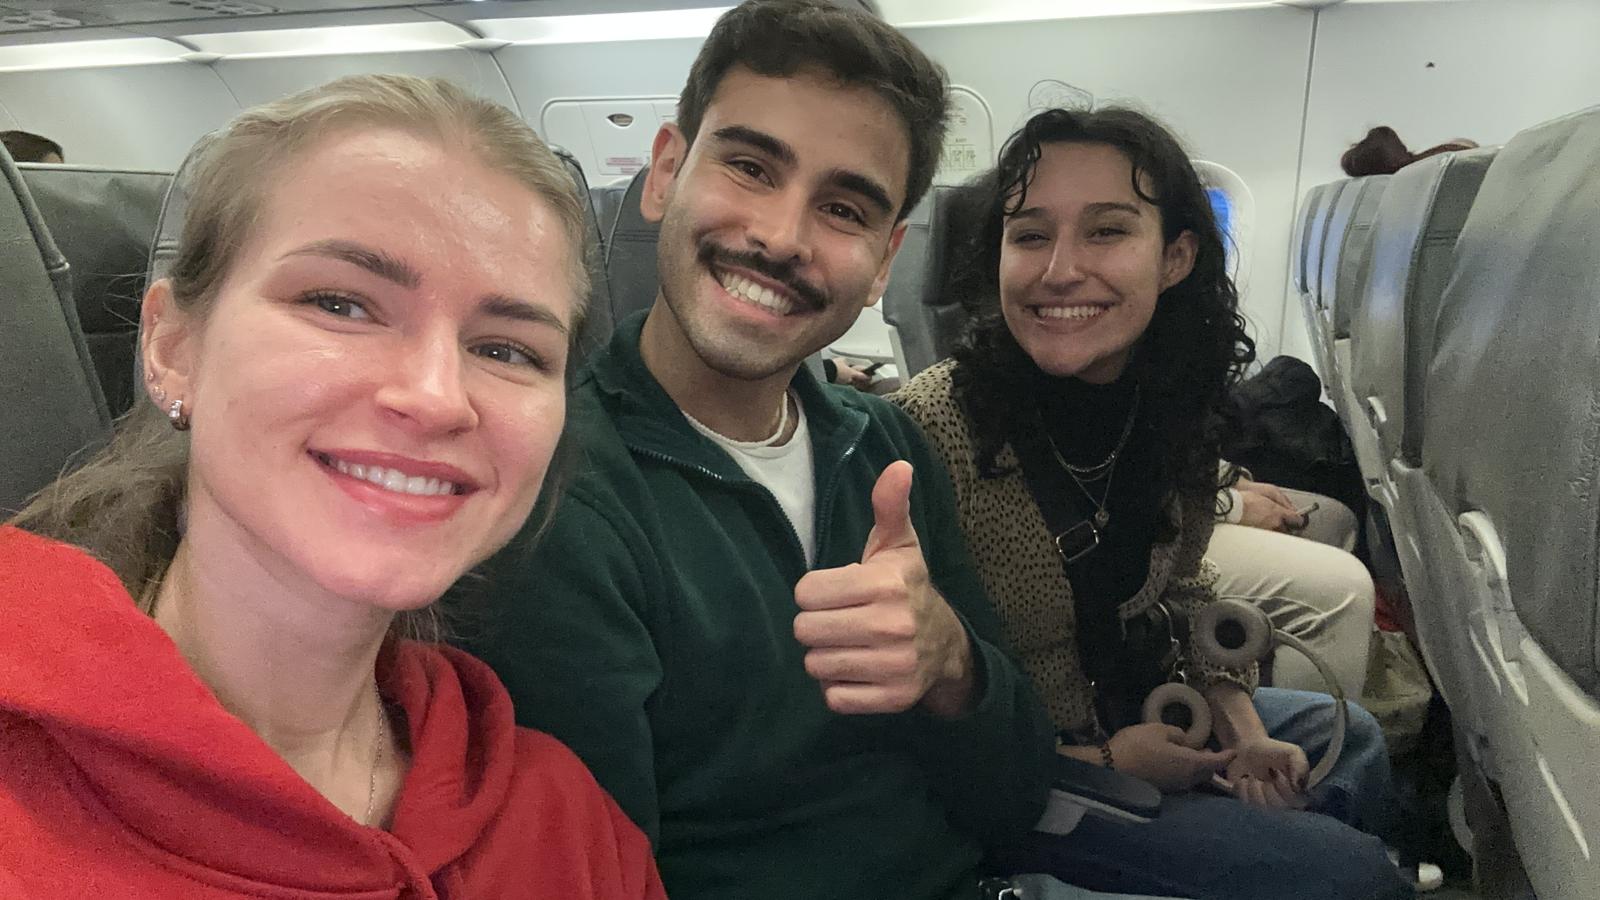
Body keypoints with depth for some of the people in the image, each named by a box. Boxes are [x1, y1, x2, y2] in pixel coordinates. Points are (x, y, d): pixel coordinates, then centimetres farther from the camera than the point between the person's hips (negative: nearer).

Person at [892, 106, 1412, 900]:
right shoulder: (931, 430, -29)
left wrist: (1238, 723, -5)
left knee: (1348, 737, 22)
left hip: (1132, 719, 8)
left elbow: (1174, 601, 10)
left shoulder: (1174, 411, -7)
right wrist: (1106, 761, -19)